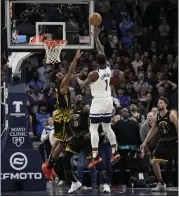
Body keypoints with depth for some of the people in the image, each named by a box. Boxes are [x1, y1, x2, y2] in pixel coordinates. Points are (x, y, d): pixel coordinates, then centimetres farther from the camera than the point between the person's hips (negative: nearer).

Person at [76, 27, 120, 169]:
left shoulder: (94, 74, -17)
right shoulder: (108, 69, 1)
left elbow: (83, 86, -7)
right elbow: (102, 52, 12)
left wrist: (77, 78, 13)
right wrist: (96, 37, 16)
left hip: (98, 102, -7)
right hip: (109, 101, 7)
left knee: (93, 129, -5)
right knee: (107, 127, 18)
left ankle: (96, 156, -15)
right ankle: (115, 153, 19)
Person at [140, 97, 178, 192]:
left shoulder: (171, 115, -13)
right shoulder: (156, 117, 3)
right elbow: (152, 130, 14)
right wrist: (145, 142, 11)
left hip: (173, 142, -6)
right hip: (163, 142, 6)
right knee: (154, 162, 0)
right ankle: (161, 184, 9)